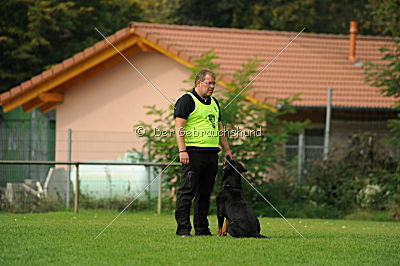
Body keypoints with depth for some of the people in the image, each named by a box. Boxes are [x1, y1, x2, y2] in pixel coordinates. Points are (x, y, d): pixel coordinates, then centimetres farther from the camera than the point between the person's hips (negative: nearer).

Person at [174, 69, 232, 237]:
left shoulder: (214, 103, 21)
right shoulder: (186, 101, -4)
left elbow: (219, 129, 26)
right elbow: (179, 127, -11)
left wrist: (227, 151, 21)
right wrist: (182, 150, -19)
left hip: (212, 154, 8)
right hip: (193, 153, -8)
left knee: (205, 193, 9)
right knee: (187, 191, -7)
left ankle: (201, 229, 14)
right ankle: (183, 228, -7)